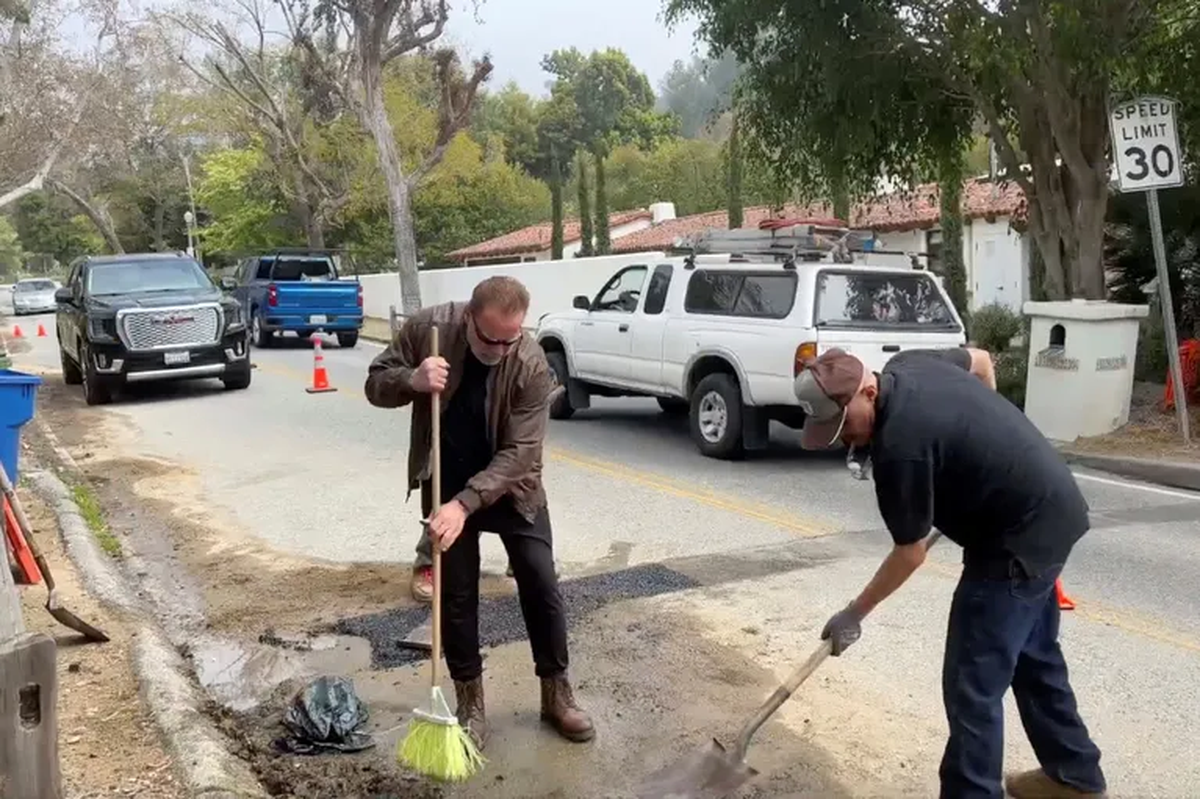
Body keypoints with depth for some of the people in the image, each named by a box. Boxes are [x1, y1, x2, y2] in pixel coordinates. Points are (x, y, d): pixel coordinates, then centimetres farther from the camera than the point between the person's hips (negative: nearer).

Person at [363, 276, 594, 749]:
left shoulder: (532, 366, -24)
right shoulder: (428, 328, -19)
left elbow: (518, 452, -26)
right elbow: (376, 384, -8)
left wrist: (465, 504, -35)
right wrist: (411, 380, -31)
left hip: (512, 487, -1)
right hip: (446, 485, 1)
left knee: (542, 588, 1)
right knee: (456, 595, 4)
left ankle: (557, 695, 19)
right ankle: (470, 702, 20)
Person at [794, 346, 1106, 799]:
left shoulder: (899, 444, -28)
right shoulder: (908, 365, -2)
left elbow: (910, 554, -16)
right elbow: (981, 360, 19)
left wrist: (854, 614, -5)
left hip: (1019, 537, -10)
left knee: (972, 685, -4)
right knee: (1033, 656, 25)